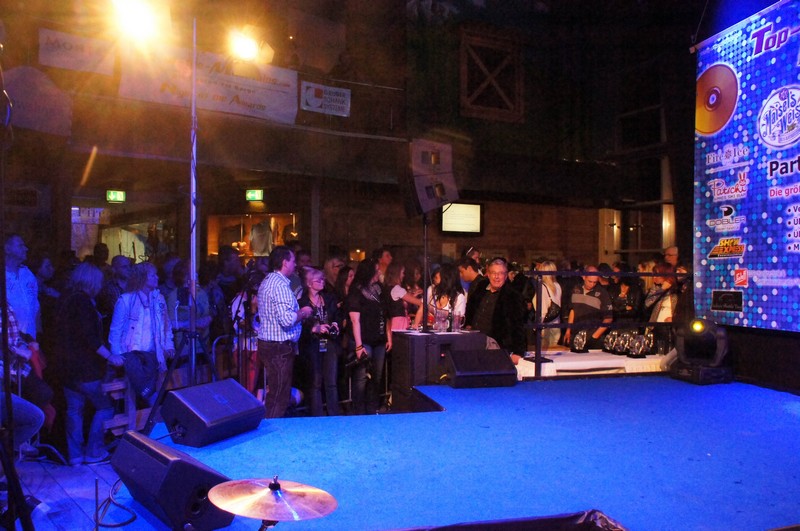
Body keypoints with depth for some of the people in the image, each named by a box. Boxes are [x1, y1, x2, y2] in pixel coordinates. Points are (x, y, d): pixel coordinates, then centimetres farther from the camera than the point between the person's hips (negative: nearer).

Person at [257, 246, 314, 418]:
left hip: (267, 344, 10)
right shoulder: (281, 285, -19)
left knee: (275, 393, 17)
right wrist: (303, 313, -10)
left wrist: (298, 312, 17)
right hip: (280, 347, -10)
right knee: (280, 397, -4)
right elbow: (287, 320, -27)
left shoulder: (267, 281, 14)